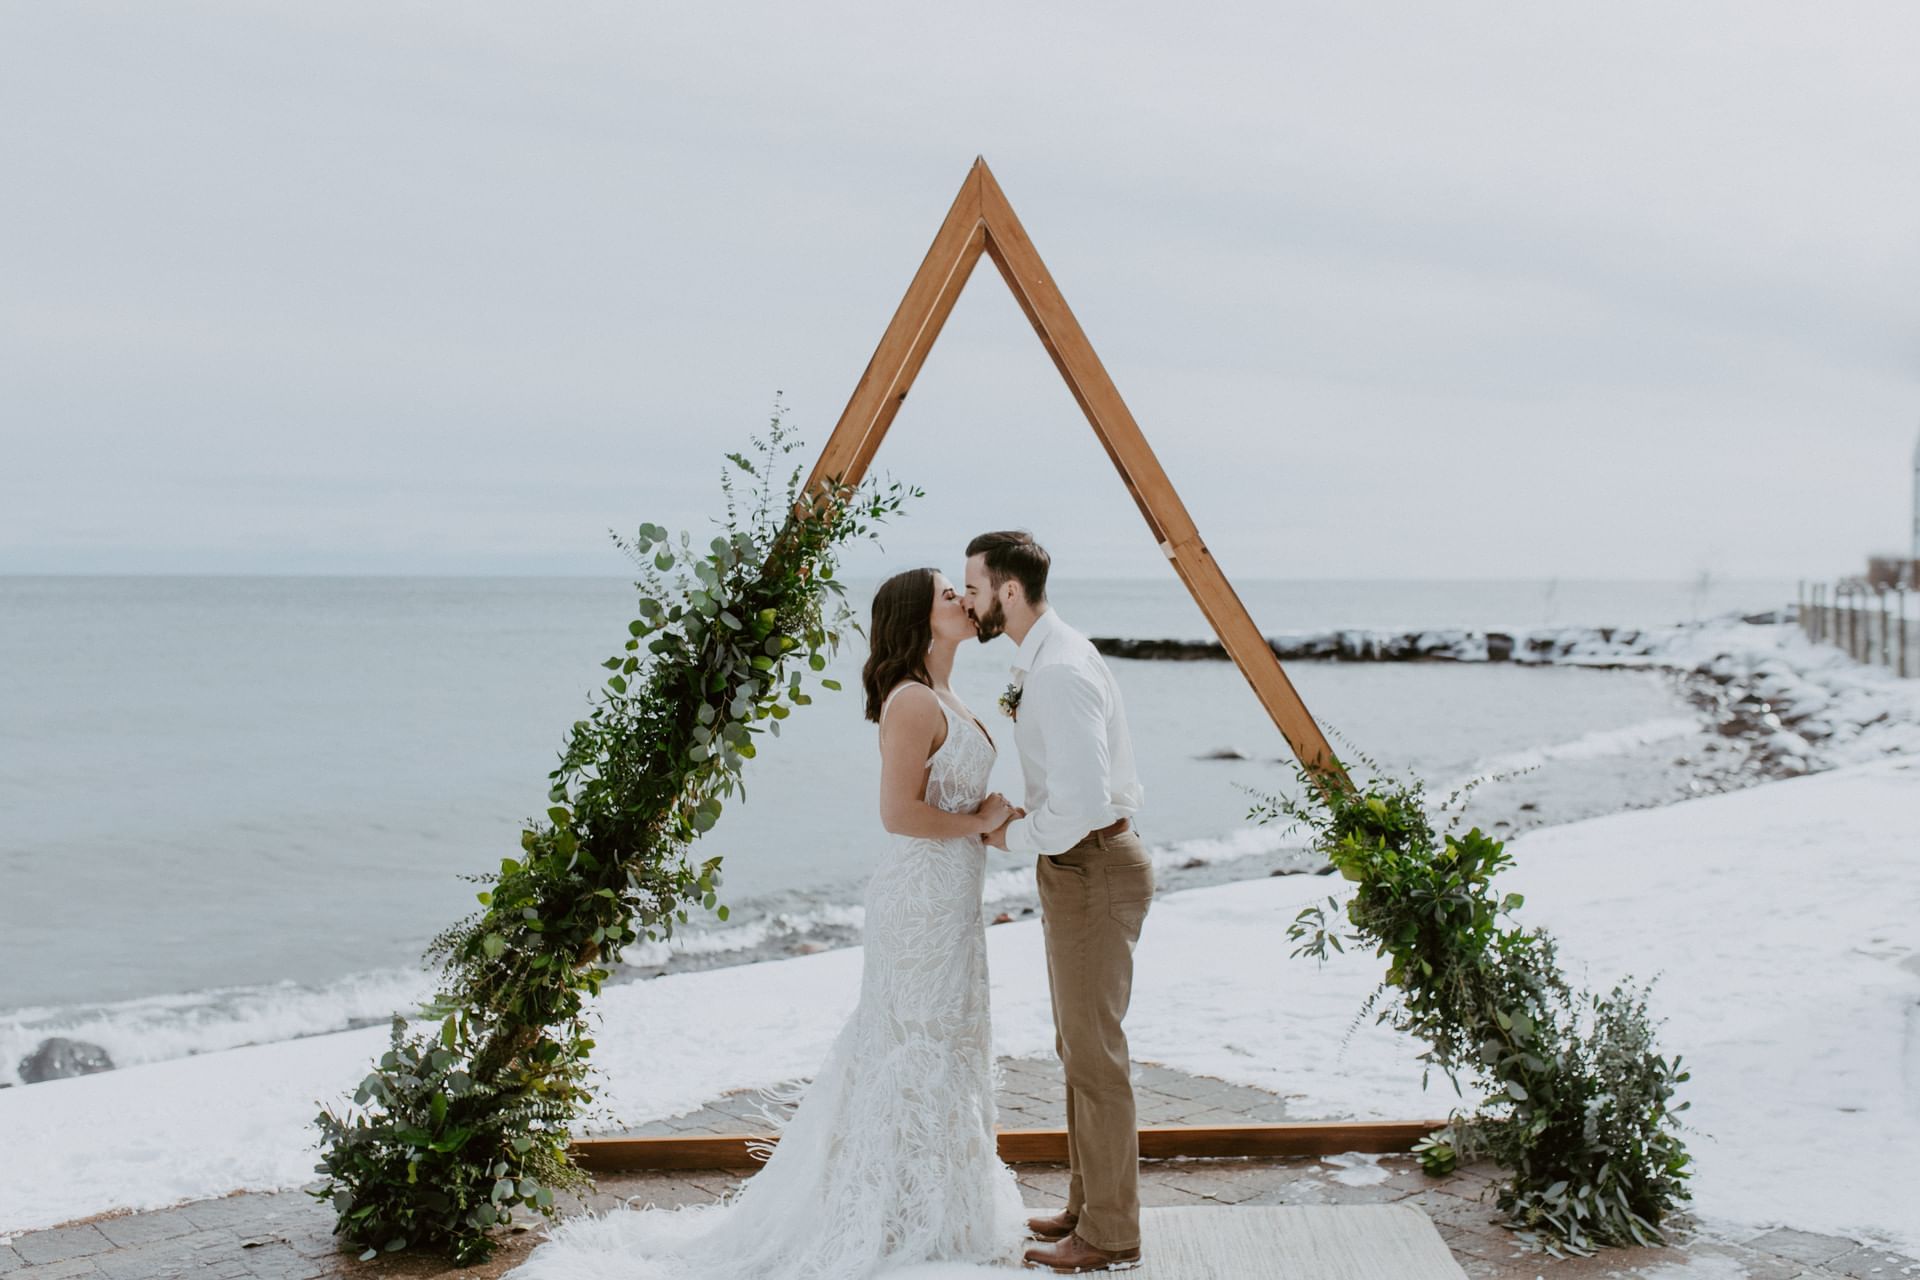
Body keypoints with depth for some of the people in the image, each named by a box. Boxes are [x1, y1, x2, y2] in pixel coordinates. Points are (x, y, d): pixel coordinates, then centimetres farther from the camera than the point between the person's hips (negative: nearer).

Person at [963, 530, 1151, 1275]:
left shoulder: (1060, 672, -23)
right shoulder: (1042, 661, 10)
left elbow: (1084, 802, -30)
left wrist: (1016, 836, -15)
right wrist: (1024, 822, 8)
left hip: (1091, 870, -11)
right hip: (1076, 868, 11)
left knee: (1095, 1054, -1)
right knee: (1079, 1048, 19)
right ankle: (1089, 1207, 32)